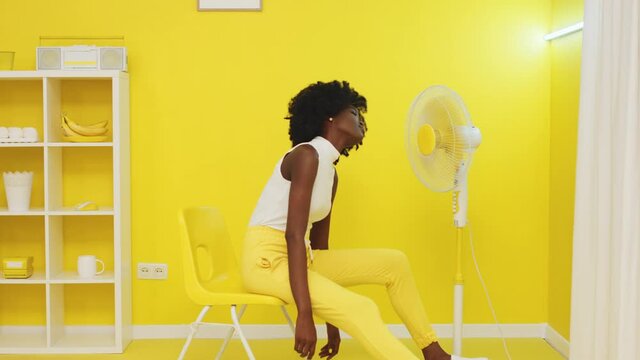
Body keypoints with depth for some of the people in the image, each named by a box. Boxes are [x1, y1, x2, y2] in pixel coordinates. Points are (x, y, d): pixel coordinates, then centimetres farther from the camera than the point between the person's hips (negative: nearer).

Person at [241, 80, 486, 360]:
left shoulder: (330, 173, 12)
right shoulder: (306, 155, -15)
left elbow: (317, 244, 15)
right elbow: (294, 235, -23)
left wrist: (332, 320, 18)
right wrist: (305, 315, -29)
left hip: (298, 259, 9)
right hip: (267, 259, -9)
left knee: (394, 263, 8)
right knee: (360, 309, -25)